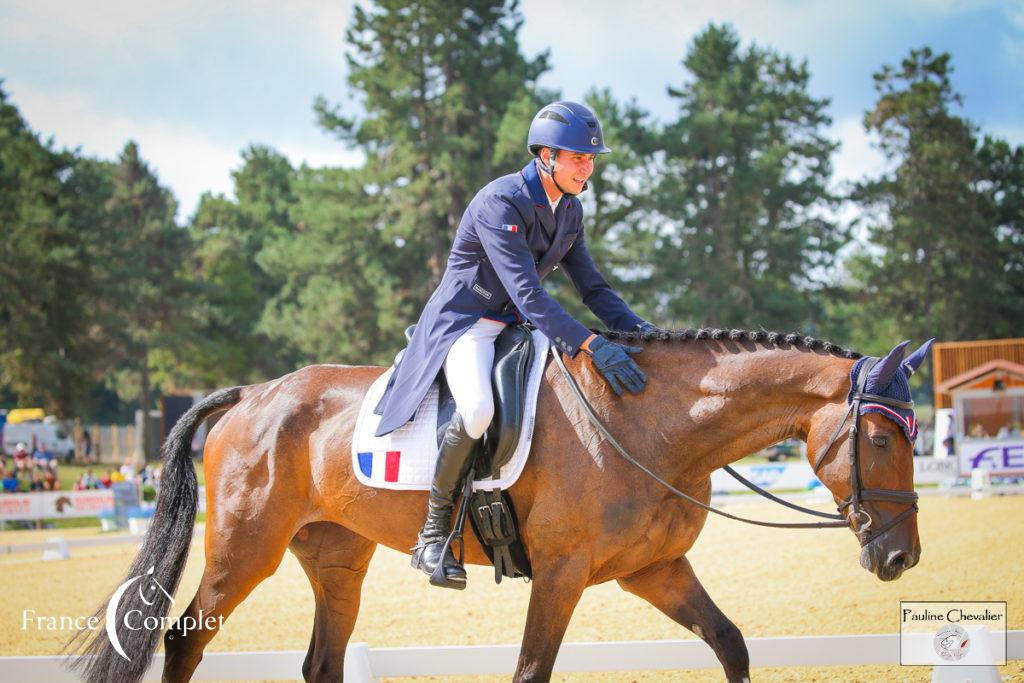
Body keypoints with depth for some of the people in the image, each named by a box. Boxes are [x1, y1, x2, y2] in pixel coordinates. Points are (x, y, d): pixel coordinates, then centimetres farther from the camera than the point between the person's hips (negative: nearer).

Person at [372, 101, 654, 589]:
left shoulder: (570, 209, 5)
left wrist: (640, 330, -7)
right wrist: (592, 345, -40)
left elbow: (592, 287, 11)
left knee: (605, 384, -2)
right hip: (464, 324, -9)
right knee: (478, 409, -37)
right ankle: (434, 530, -20)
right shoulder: (499, 204, -22)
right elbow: (528, 295, -31)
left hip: (516, 326, 9)